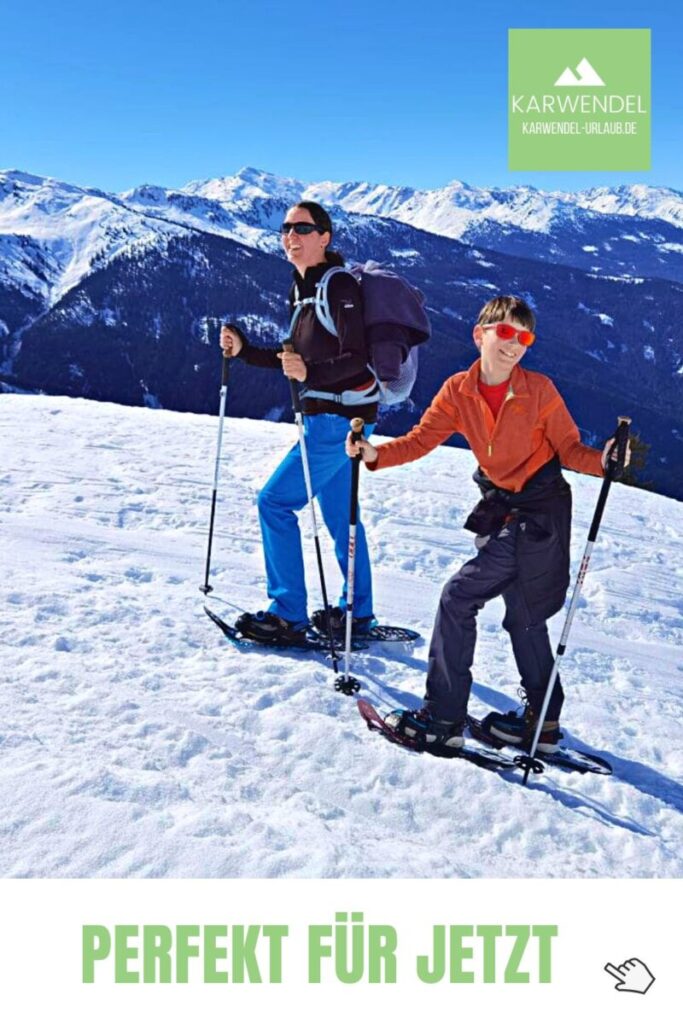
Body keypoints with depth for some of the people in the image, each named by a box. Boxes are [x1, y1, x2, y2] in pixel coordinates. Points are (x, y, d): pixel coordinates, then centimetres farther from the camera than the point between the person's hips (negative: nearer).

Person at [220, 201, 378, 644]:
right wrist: (244, 350, 7)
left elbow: (356, 359, -22)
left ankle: (288, 615, -1)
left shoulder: (339, 286, -15)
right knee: (338, 513, 16)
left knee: (275, 501, -9)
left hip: (342, 415, -10)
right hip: (325, 415, 10)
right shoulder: (302, 288, 12)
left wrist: (310, 373, -38)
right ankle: (358, 613, 28)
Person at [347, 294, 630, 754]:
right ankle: (542, 720, 33)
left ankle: (443, 717, 1)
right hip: (503, 508, 6)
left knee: (458, 599, -10)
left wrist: (603, 460, -28)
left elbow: (569, 449, -8)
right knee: (522, 616, 16)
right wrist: (376, 454, -19)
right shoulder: (458, 391, -3)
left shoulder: (539, 389, -14)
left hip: (538, 512, -6)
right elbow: (420, 441, -2)